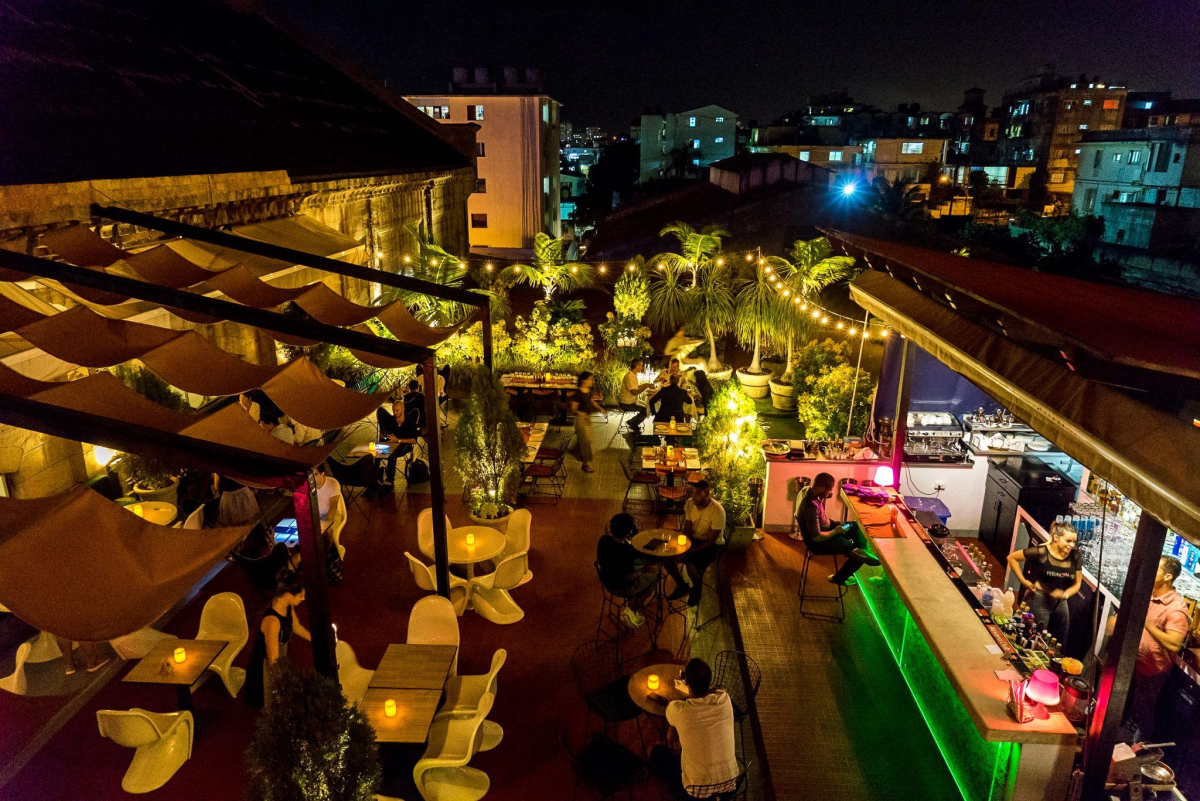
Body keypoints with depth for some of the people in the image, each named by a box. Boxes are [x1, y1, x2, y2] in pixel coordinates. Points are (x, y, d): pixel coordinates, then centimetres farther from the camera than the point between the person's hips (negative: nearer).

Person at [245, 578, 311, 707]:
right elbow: (273, 660, -28)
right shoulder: (272, 620, -35)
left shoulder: (288, 607, -11)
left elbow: (296, 627, 10)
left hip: (281, 659, 7)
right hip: (265, 665, -7)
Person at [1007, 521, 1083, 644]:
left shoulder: (1075, 556, -5)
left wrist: (1065, 594, -14)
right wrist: (1023, 581, -13)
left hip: (1060, 603, 6)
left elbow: (1077, 583, 5)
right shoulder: (1041, 552, -19)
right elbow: (1011, 558, -12)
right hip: (1038, 600, -6)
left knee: (1060, 642, 16)